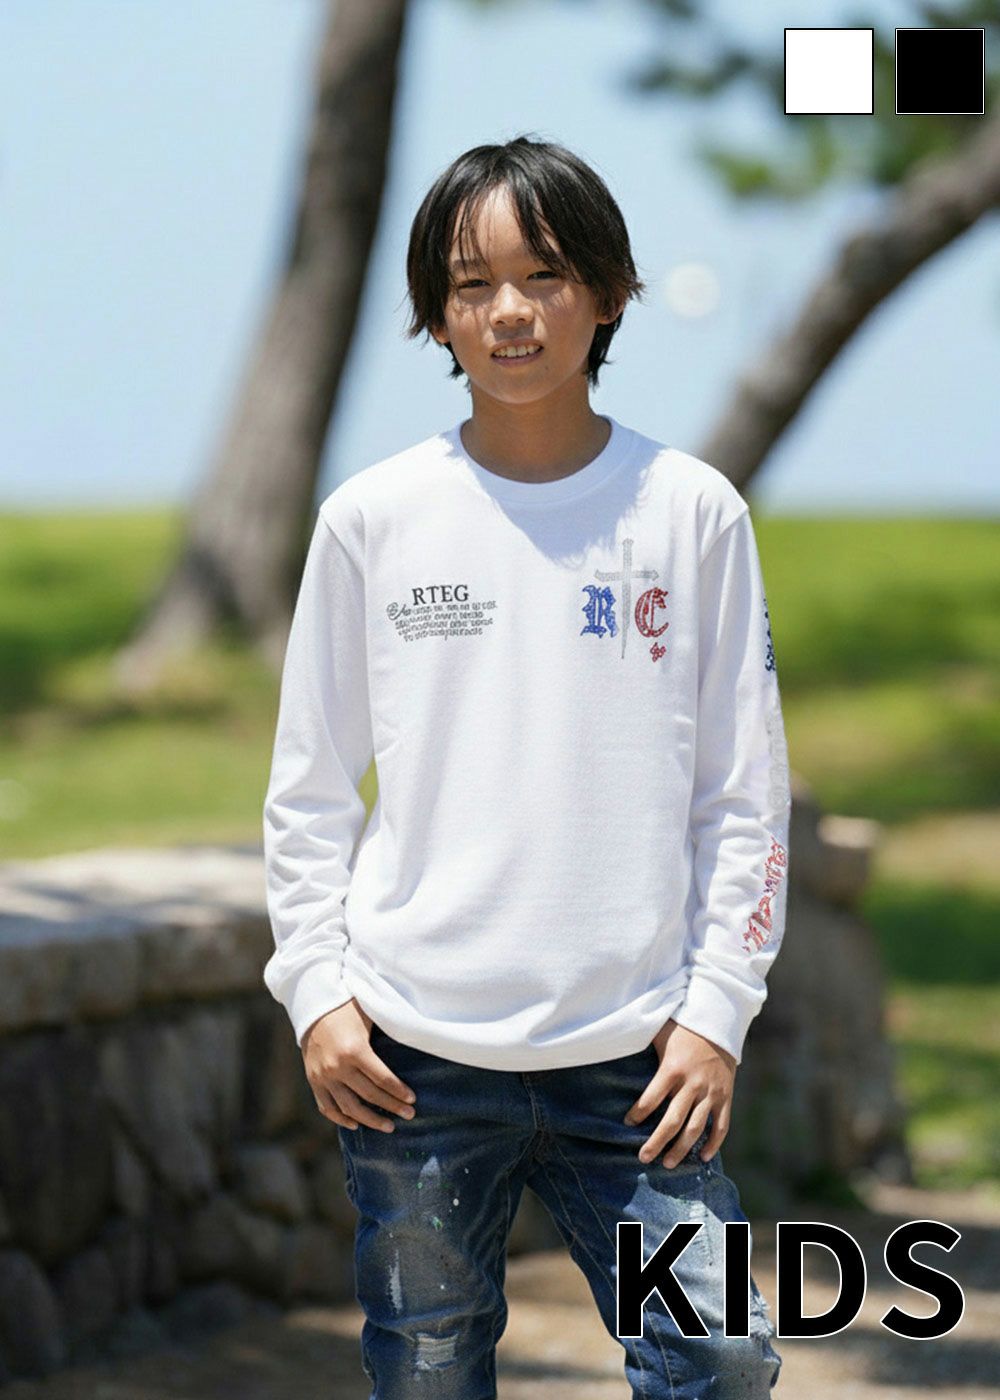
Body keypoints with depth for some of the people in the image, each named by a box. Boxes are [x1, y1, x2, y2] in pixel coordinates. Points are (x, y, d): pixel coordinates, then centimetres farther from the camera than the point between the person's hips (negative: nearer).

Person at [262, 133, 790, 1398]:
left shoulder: (693, 513, 3)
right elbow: (308, 791, 8)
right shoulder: (371, 519, 3)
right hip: (414, 1056, 0)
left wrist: (718, 1008, -1)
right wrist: (317, 992, -1)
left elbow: (745, 796, 6)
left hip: (633, 1057, 0)